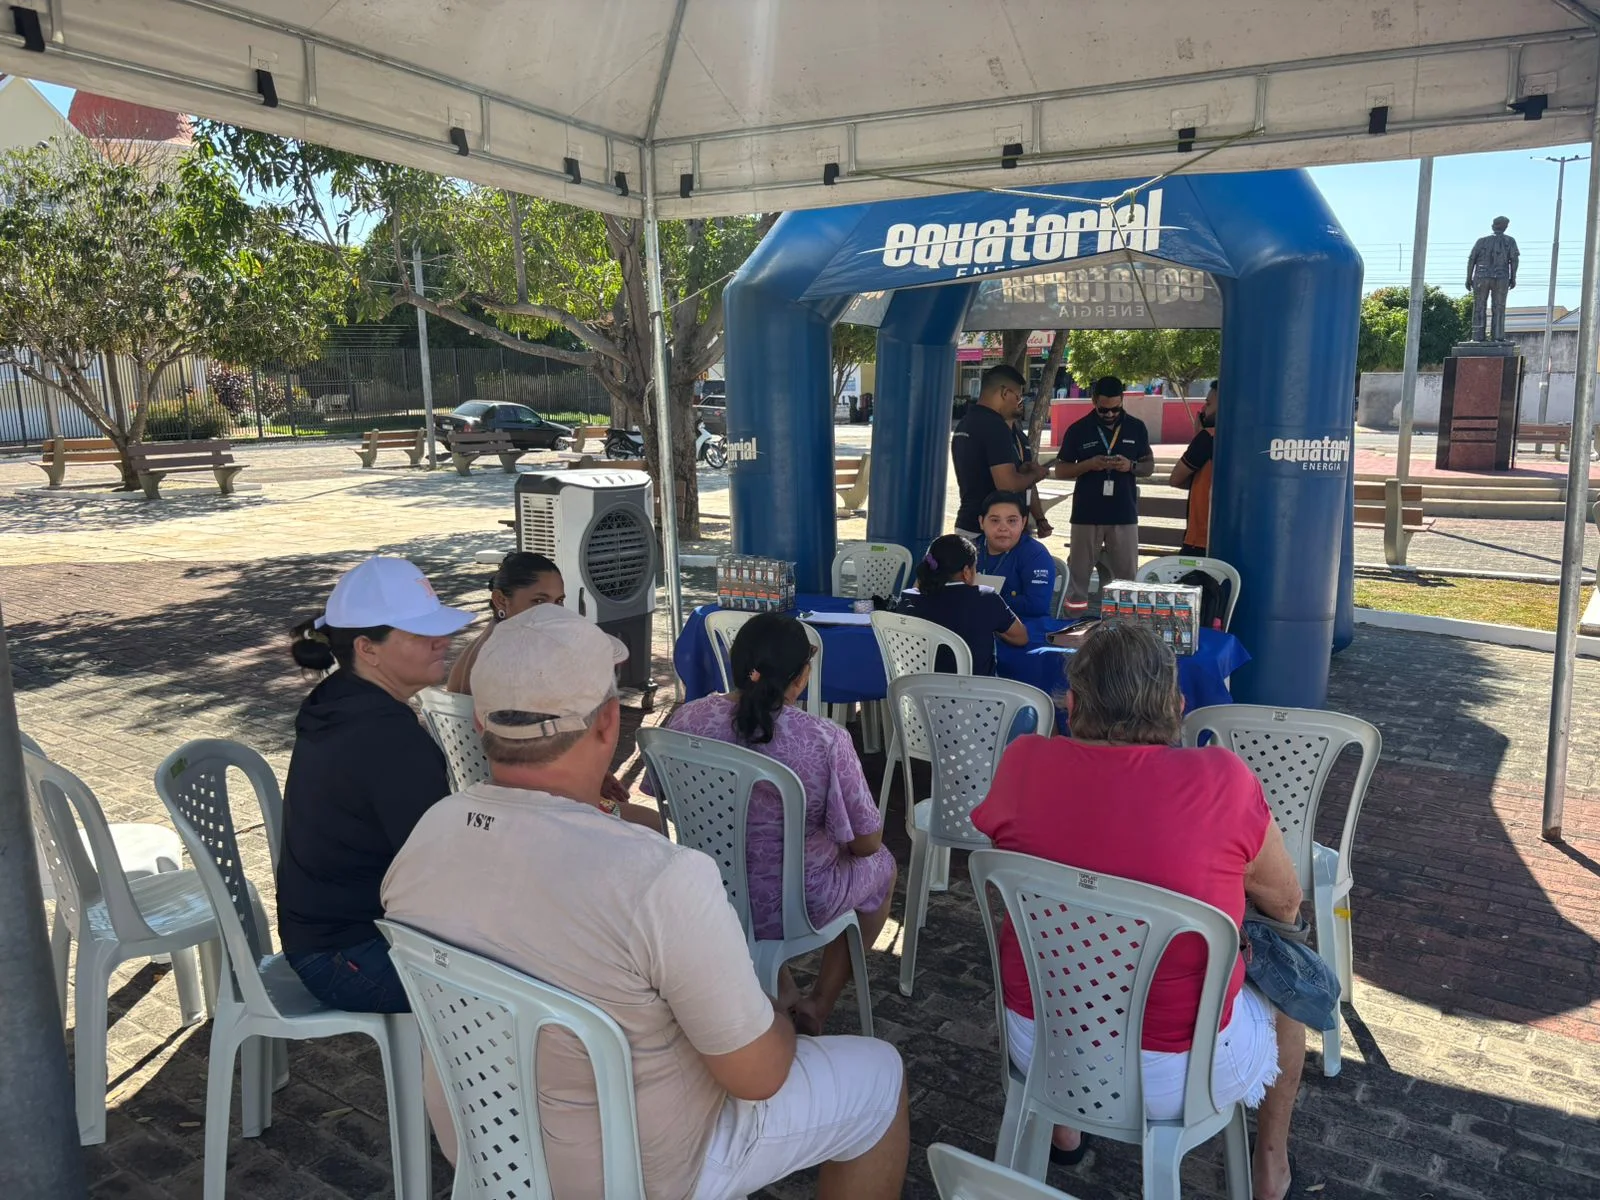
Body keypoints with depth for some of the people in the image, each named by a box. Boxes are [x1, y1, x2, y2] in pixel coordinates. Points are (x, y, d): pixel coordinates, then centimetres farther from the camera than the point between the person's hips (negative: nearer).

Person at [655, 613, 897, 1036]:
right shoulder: (825, 740, -25)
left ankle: (781, 996, 41)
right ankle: (818, 1007, 32)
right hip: (792, 905, -4)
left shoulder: (686, 720, -14)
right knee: (881, 864, 26)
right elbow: (866, 842, -14)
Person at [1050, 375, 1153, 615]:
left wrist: (1131, 466, -13)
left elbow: (1149, 466, 10)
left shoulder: (1136, 428, 4)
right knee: (1079, 571, 5)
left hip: (1124, 515, 1)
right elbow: (1060, 470, 1)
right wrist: (1088, 464, -17)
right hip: (1086, 515, -1)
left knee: (1127, 575, 6)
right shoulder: (1078, 430, -1)